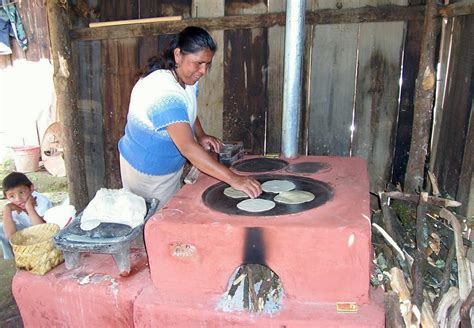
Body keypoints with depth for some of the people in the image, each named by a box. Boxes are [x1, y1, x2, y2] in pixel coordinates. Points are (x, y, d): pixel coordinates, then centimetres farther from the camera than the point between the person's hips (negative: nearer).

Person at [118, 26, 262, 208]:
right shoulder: (164, 92, -35)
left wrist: (201, 135, -7)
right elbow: (187, 147, -43)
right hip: (146, 172, -8)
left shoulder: (187, 77, -6)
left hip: (171, 167, 9)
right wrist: (233, 179, -47)